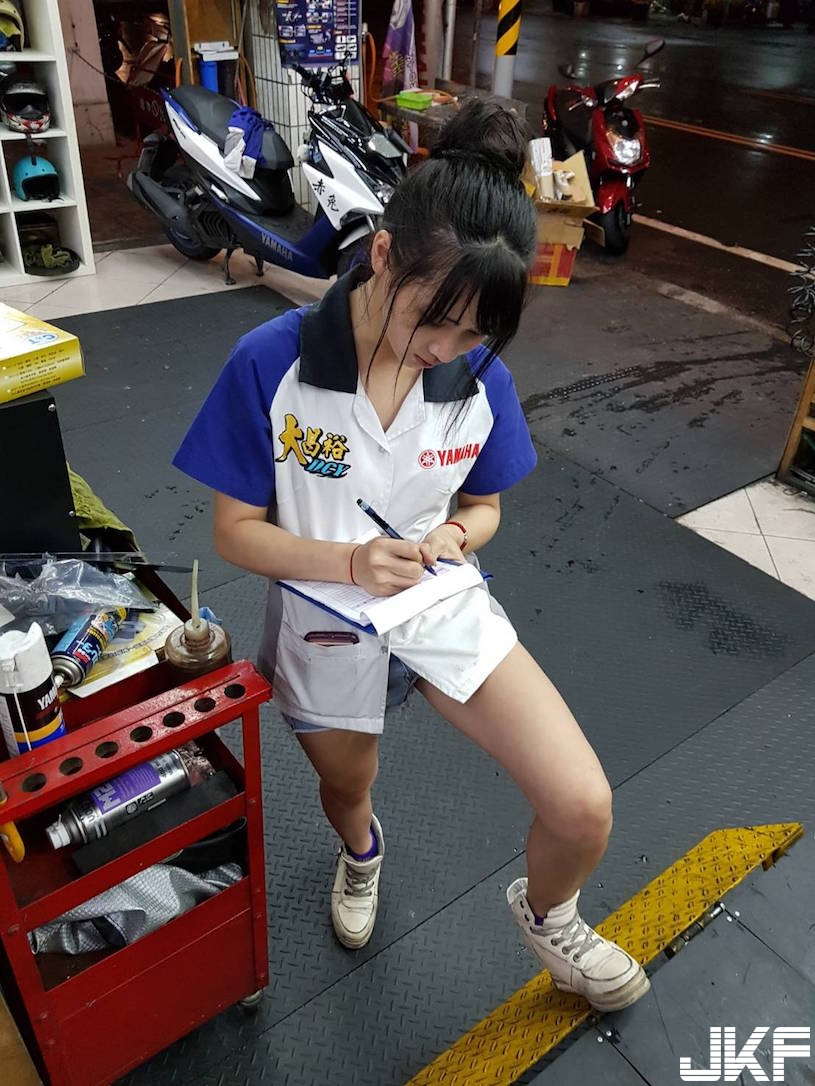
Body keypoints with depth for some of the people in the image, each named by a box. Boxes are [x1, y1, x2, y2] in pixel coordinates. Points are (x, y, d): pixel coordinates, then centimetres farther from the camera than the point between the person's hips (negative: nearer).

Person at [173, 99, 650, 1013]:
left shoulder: (479, 375, -14)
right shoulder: (270, 363, -23)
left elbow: (483, 506, 1)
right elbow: (235, 531, -15)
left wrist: (455, 537, -22)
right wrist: (349, 562, -32)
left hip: (447, 608, 1)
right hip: (328, 625, -1)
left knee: (582, 809, -9)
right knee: (346, 791, 27)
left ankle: (545, 911, 30)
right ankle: (361, 852, 69)